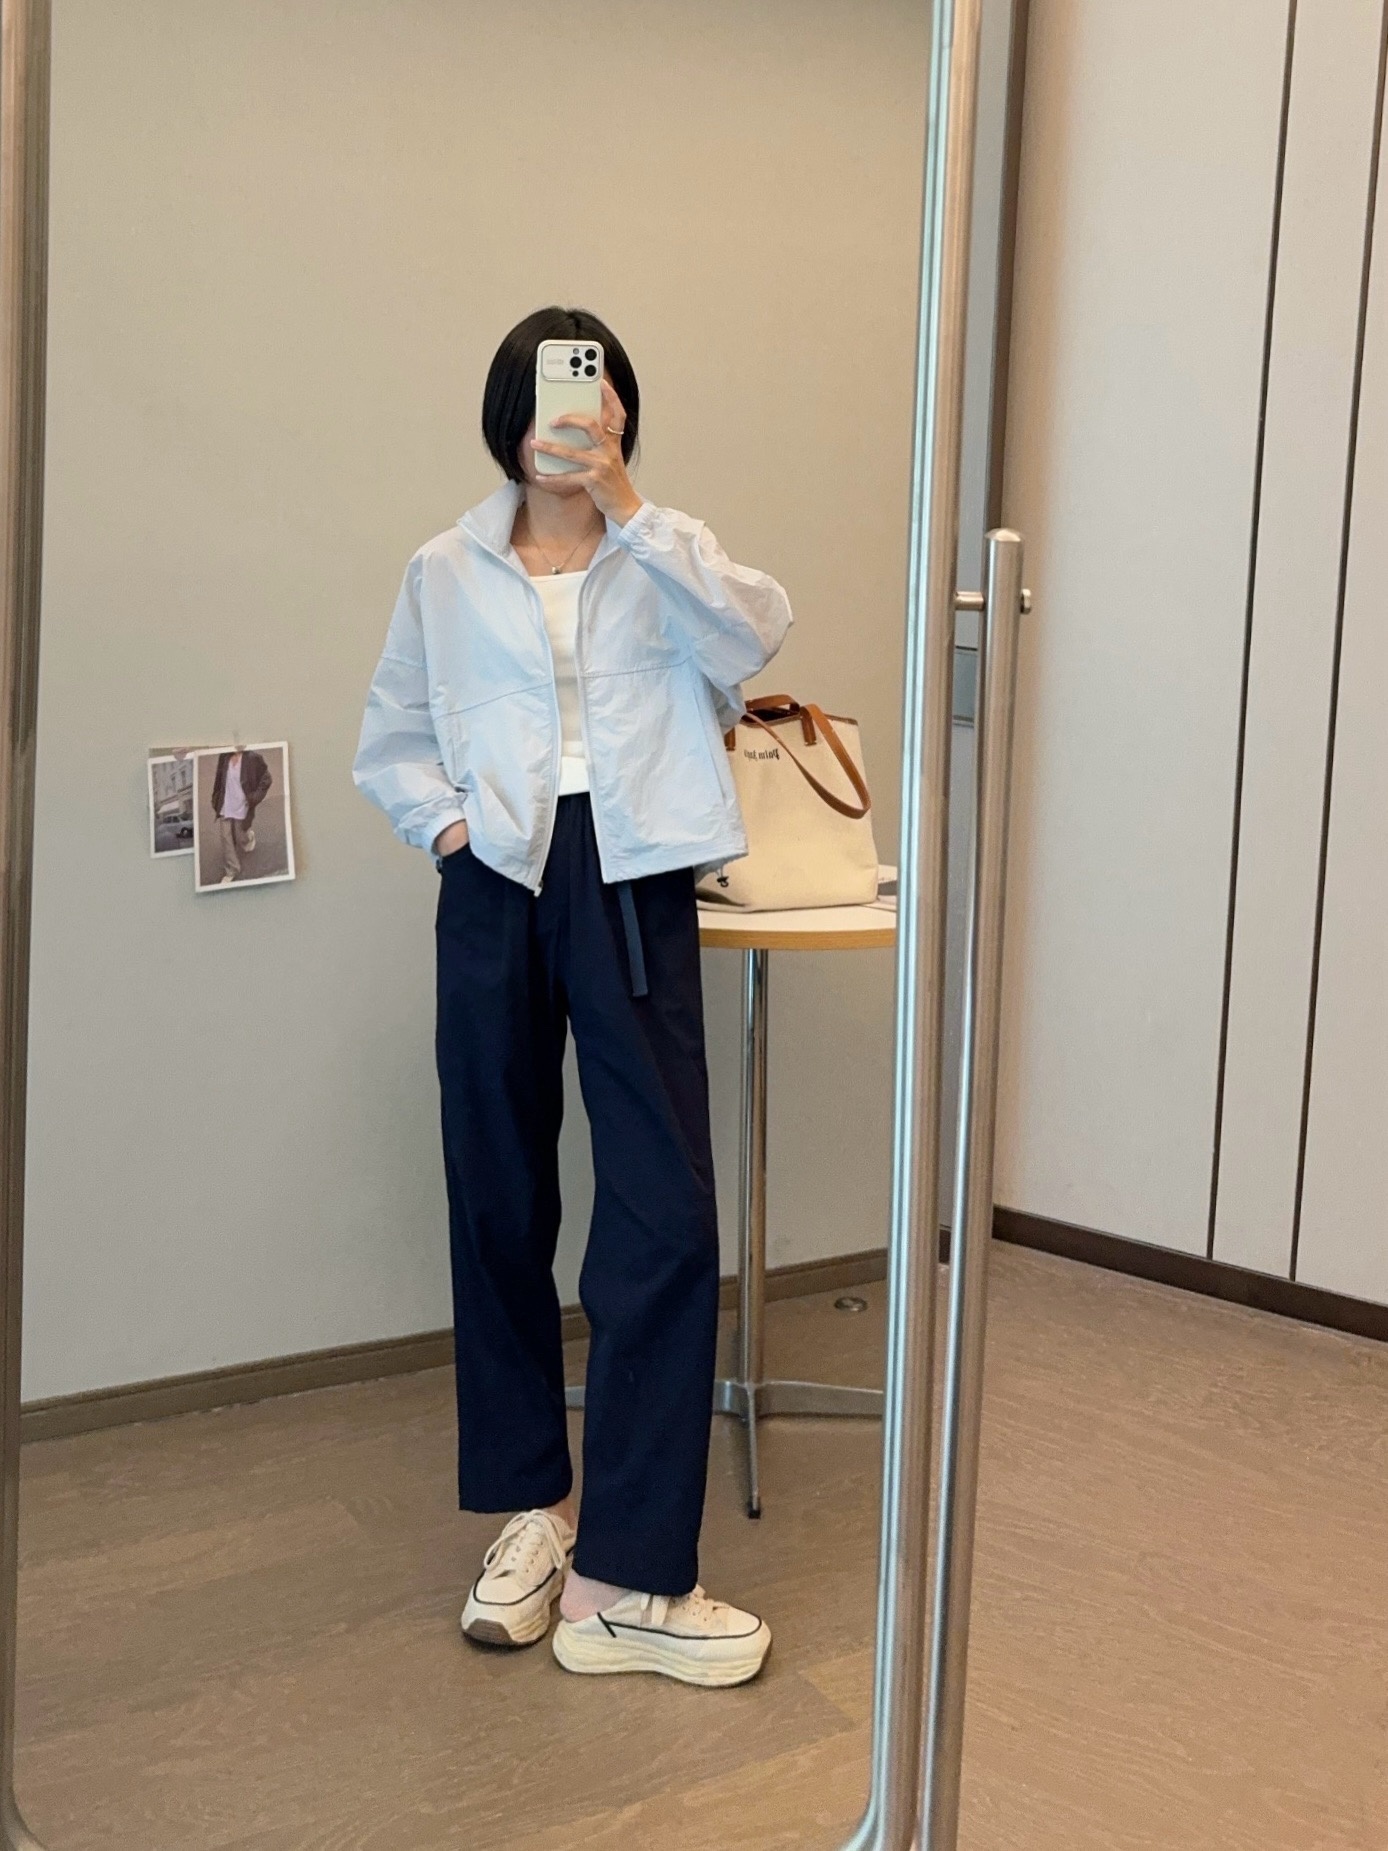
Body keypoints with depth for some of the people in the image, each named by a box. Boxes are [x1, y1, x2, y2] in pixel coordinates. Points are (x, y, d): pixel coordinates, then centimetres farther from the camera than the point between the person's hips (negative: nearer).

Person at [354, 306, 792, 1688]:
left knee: (665, 1214, -9)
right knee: (500, 1202, 8)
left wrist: (629, 508, -16)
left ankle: (627, 1575, 0)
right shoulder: (447, 575, 9)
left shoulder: (660, 562, 8)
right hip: (494, 894, 2)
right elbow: (390, 744, 15)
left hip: (632, 887, -1)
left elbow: (752, 636, -13)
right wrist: (447, 824, -2)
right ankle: (532, 1500, 27)